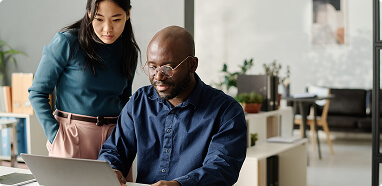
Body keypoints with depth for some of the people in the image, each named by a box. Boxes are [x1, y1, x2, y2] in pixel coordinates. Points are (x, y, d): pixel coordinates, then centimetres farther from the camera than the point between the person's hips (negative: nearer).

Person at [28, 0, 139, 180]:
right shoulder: (67, 42, -9)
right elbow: (37, 92, -5)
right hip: (72, 135, -4)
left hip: (114, 136, 4)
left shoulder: (129, 51, 6)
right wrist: (55, 137, -14)